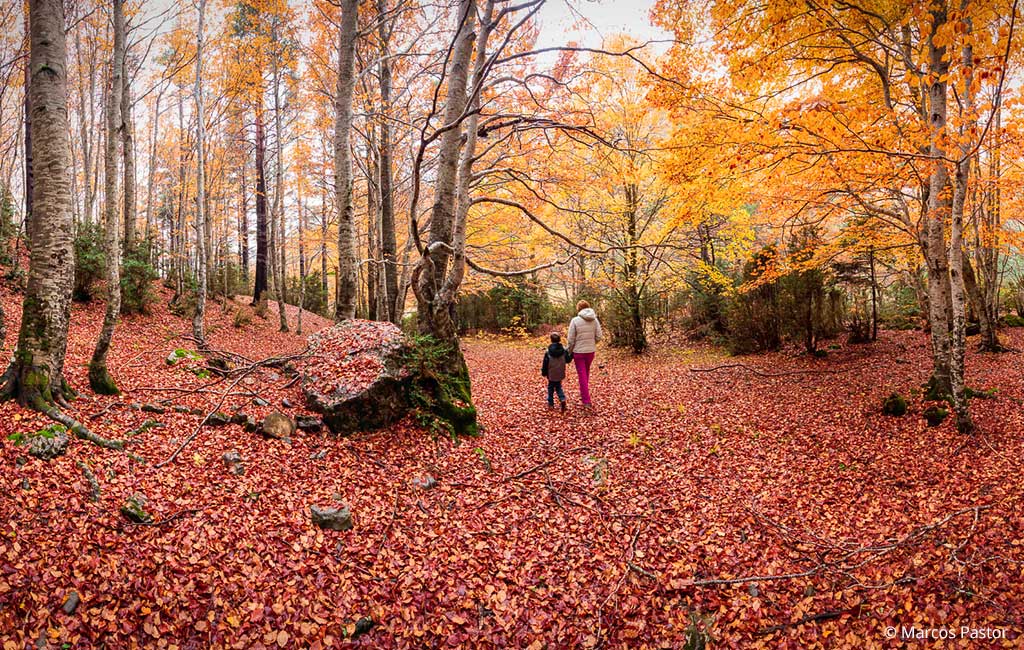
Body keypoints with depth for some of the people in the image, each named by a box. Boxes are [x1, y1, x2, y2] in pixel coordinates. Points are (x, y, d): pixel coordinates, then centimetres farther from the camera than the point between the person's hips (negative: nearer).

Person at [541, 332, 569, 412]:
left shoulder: (548, 352, -13)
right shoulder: (564, 350, -6)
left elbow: (545, 364, -8)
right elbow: (567, 360, 4)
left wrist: (544, 372, 6)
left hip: (551, 375, -3)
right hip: (560, 374, 3)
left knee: (550, 388, 14)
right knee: (558, 387, 18)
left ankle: (550, 403, 18)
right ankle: (562, 399, -5)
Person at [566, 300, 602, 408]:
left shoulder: (575, 321, -13)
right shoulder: (595, 320, -4)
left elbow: (571, 340, -10)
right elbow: (598, 337, -2)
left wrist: (568, 352, 3)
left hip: (578, 351, -3)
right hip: (591, 351, 3)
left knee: (582, 375, 4)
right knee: (586, 372, 23)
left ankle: (586, 401, 4)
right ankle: (584, 394, 35)